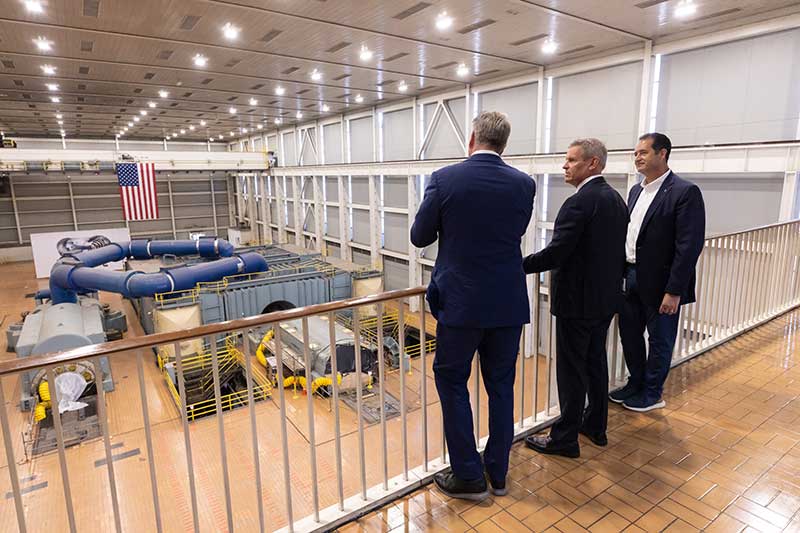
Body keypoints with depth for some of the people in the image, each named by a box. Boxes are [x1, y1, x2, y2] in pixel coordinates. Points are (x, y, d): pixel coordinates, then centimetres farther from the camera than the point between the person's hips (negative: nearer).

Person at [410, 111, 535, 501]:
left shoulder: (444, 179, -10)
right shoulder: (523, 184, -1)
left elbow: (420, 237, -2)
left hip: (461, 302, -3)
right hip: (508, 303, 4)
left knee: (452, 382, 13)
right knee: (501, 385, 17)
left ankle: (468, 476, 20)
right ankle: (498, 473, 31)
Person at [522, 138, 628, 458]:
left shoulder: (579, 203, -20)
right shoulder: (616, 199, 9)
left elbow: (555, 253, -25)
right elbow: (616, 251, 15)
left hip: (578, 301, -9)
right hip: (606, 298, 9)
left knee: (572, 371, 1)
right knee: (596, 362, 19)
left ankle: (565, 438, 14)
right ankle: (596, 427, 34)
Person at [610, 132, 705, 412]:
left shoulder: (685, 192, -13)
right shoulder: (636, 191, 10)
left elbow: (689, 246, -17)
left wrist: (674, 291, -19)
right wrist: (621, 273, 8)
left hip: (660, 282, -7)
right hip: (630, 277, 7)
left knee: (660, 340, 11)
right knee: (629, 334, 17)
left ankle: (651, 394, 29)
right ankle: (635, 383, 37)